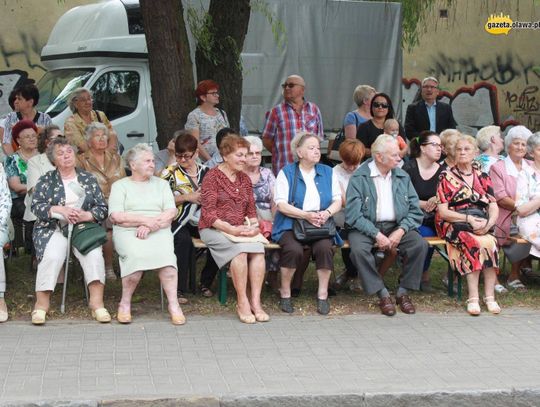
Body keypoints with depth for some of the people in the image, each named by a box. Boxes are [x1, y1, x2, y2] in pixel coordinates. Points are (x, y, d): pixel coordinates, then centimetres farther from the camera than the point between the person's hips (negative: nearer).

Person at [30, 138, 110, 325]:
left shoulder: (88, 179, 15)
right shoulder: (46, 180, 12)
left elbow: (102, 209, 9)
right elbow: (36, 206, 0)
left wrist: (85, 216, -12)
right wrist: (61, 210, -15)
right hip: (54, 228, -1)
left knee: (94, 253, -29)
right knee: (53, 255, -32)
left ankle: (97, 302, -27)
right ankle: (41, 303, -26)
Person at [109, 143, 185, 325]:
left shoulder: (161, 184, 21)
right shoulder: (120, 185, 14)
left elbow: (171, 212, 7)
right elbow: (116, 216, -1)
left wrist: (150, 225, -10)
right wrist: (144, 219, -9)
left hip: (159, 231, 2)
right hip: (128, 232, -2)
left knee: (165, 253, -32)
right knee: (136, 254, -34)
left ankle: (173, 305, -31)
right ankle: (125, 304, -18)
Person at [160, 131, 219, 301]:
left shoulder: (206, 172, 15)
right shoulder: (170, 173, 5)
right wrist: (186, 197, -12)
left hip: (200, 221, 3)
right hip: (178, 221, -3)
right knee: (184, 240, -35)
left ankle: (206, 282, -5)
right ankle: (179, 289, -26)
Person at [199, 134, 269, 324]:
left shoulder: (244, 179, 17)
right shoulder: (212, 177, -2)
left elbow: (251, 211, 17)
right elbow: (208, 213, -9)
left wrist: (254, 225, -5)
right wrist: (230, 229, -20)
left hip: (240, 229, 5)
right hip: (214, 229, -5)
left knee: (258, 248, -27)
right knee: (240, 249, -34)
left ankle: (255, 301, -26)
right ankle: (242, 302, -26)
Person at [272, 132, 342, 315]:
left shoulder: (328, 172, 15)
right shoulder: (286, 172, 4)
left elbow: (337, 200, 10)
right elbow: (281, 204, -6)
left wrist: (327, 213, -13)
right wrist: (306, 215, -18)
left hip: (321, 225, 2)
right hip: (291, 224, -2)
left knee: (324, 247, -30)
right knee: (294, 249, -33)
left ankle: (323, 293, -14)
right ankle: (285, 292, -11)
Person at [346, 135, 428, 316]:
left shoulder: (402, 177, 9)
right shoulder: (359, 178, -5)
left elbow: (415, 211, 5)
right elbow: (353, 214, -13)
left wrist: (400, 231, -13)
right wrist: (376, 235, -21)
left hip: (396, 226, 3)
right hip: (367, 227, -3)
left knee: (420, 245, -22)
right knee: (358, 249, -34)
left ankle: (403, 292, -6)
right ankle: (383, 294, -17)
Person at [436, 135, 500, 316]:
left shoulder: (482, 177, 18)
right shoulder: (447, 177, 7)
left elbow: (494, 207, 9)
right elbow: (443, 211, -2)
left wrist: (488, 223, -12)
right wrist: (468, 218, -14)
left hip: (481, 225, 3)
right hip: (453, 225, -3)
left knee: (491, 243, -30)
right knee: (474, 243, -34)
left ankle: (490, 297, -28)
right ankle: (473, 298, -35)